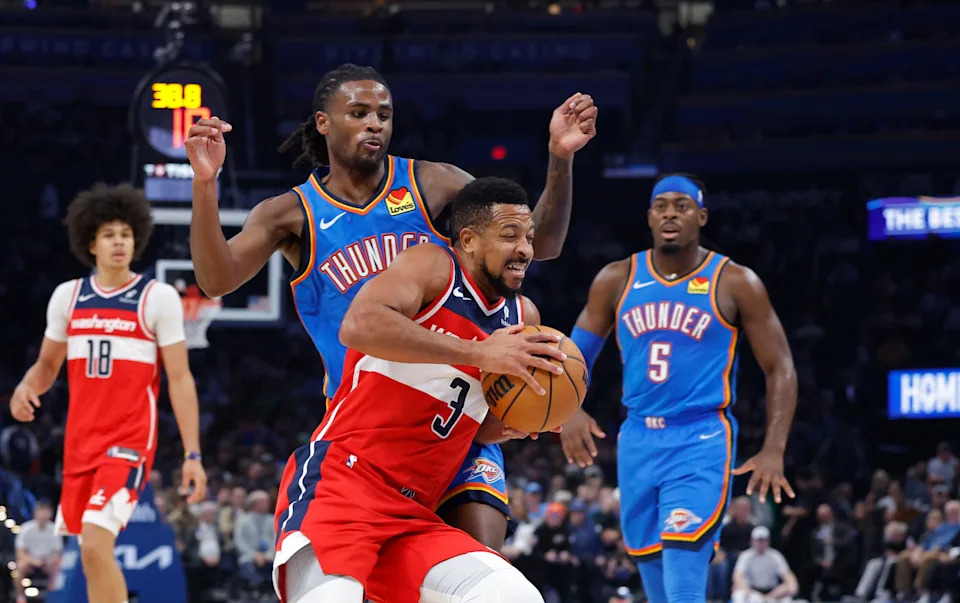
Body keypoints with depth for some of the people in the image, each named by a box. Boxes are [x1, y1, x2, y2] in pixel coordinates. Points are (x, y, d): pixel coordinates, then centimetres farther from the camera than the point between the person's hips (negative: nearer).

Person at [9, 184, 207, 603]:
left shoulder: (158, 298, -4)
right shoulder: (67, 296, 8)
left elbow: (180, 379, -4)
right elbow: (47, 365, 19)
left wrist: (192, 454, -10)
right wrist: (26, 388, -6)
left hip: (130, 441, -5)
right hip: (81, 440, 6)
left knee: (96, 545, -21)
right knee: (92, 551, 13)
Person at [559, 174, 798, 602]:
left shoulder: (735, 284, -3)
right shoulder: (616, 280, 6)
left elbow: (779, 368, 0)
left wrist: (774, 450, -12)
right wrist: (569, 410, -9)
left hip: (700, 443, -4)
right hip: (638, 441, 5)